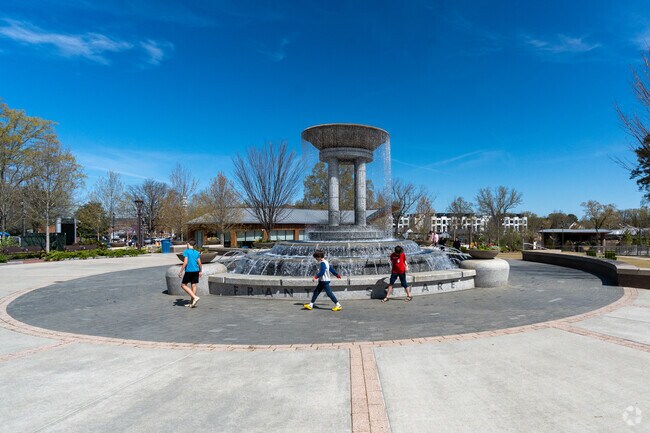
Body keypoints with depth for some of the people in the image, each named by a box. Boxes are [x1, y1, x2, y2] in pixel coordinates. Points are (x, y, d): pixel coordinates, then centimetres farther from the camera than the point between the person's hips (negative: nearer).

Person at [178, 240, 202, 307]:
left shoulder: (186, 251, -6)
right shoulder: (197, 252, 9)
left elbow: (185, 262, -13)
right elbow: (199, 263, 9)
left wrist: (181, 272, -9)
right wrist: (201, 271, 21)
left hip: (189, 271, -6)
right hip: (196, 271, 6)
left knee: (183, 285, 5)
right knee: (193, 285, 8)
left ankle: (195, 297, -9)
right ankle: (192, 303, 12)